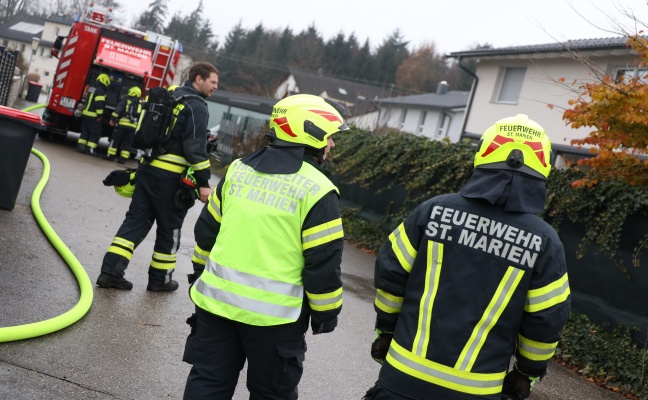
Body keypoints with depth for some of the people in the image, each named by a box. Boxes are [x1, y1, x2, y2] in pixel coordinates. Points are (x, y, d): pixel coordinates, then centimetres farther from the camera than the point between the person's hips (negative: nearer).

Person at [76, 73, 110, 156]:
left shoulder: (90, 88, 14)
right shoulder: (100, 91, -16)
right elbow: (99, 104, -24)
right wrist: (100, 115, -19)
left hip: (86, 113, 9)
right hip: (94, 116, -9)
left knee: (85, 131, 15)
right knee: (95, 133, -1)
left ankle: (80, 146, 14)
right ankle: (90, 149, -3)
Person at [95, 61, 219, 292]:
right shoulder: (197, 107, -11)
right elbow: (195, 148, -18)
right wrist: (203, 182, -16)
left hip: (147, 168, 7)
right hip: (171, 177, -7)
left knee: (136, 221, 8)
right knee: (169, 229, 7)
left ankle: (111, 271, 3)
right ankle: (160, 279, 18)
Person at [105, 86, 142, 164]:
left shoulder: (126, 99, 3)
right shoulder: (141, 104, 16)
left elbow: (118, 109, -8)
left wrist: (113, 119, -8)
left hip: (123, 124, -3)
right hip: (133, 126, 4)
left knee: (115, 139, 5)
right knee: (127, 142, 7)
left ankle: (110, 155, 4)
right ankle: (123, 158, 3)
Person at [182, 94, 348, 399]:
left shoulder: (238, 169, 4)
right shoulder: (317, 190, -14)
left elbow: (207, 229, 11)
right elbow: (323, 262, -13)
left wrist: (200, 273, 24)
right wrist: (326, 313, 0)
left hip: (218, 299, 5)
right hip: (274, 314, -5)